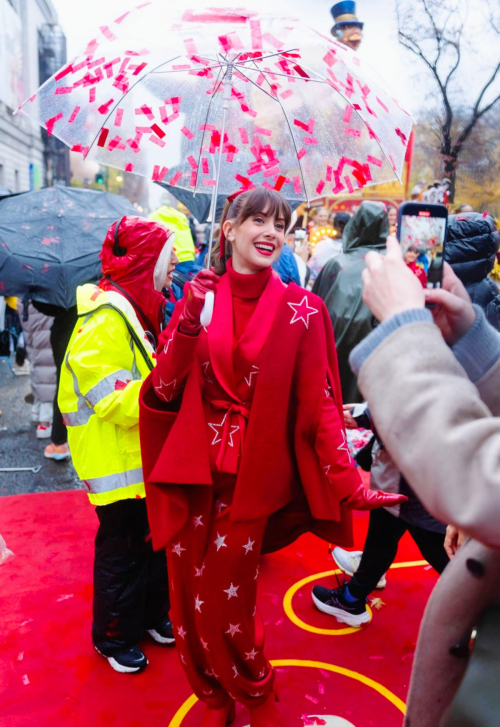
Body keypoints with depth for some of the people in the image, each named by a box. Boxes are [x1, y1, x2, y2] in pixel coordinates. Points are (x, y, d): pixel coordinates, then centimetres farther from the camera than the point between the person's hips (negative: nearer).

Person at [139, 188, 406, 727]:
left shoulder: (300, 309, -4)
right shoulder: (199, 297, 3)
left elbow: (317, 403, -6)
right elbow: (164, 389, -4)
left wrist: (350, 484, -12)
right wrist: (189, 319, -17)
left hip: (249, 481, -3)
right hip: (190, 476, 3)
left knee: (223, 605, 7)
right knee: (189, 597, 13)